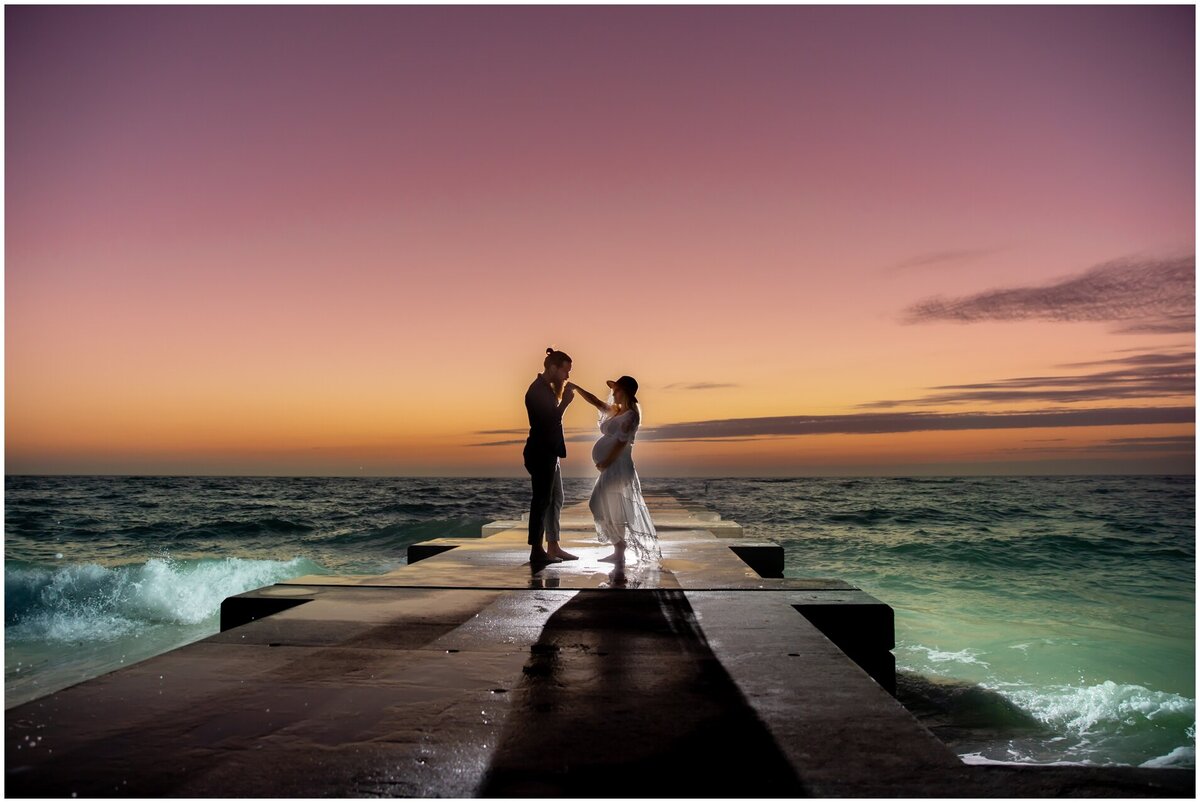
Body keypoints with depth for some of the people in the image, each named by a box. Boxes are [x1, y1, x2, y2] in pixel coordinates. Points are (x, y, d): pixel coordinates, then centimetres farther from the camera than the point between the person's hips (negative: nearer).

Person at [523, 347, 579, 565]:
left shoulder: (545, 388, 13)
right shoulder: (537, 390, -17)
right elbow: (550, 421, -21)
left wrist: (561, 397, 9)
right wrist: (565, 401, -17)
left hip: (548, 453, 10)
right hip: (541, 454, -10)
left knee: (555, 499, 14)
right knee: (542, 500, -5)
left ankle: (553, 547, 20)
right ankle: (536, 551, 1)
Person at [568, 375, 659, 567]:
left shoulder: (630, 415, -13)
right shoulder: (616, 411, 13)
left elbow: (621, 442, -19)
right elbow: (595, 402, 20)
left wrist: (606, 462, -15)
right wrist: (575, 387, 16)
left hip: (618, 467, -9)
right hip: (612, 467, 9)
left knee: (613, 510, -6)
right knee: (611, 510, 11)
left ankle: (620, 553, 0)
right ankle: (618, 552, 17)